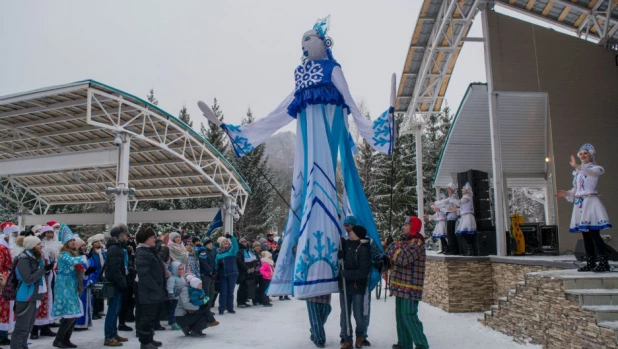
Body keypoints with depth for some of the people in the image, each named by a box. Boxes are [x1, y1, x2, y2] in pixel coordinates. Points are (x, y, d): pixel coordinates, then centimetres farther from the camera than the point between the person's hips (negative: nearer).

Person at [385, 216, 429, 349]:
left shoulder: (417, 243, -14)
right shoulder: (404, 241, 16)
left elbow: (402, 258, -25)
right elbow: (393, 261, 23)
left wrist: (392, 247, -11)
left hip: (410, 287, -9)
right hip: (401, 286, 10)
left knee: (409, 315, -9)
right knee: (400, 315, 14)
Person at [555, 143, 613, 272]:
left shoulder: (595, 168, 1)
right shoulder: (577, 172, 20)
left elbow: (593, 172, -24)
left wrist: (577, 166, -39)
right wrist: (566, 193, 5)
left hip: (590, 201, -6)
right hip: (579, 204, 7)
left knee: (594, 233, -13)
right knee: (586, 235, 6)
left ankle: (604, 263, -10)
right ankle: (590, 263, 10)